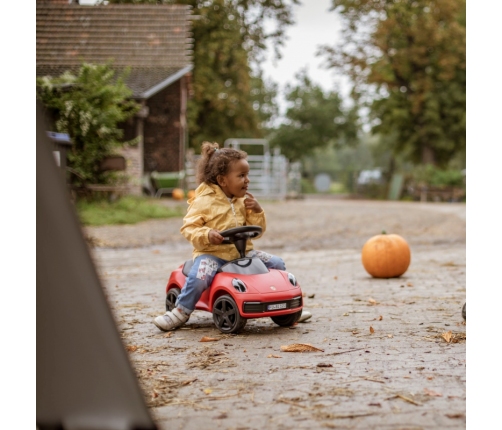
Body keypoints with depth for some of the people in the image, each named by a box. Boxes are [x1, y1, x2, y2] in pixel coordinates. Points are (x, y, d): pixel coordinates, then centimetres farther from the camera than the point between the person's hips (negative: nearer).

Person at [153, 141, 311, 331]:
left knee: (277, 264, -4)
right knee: (198, 277, -33)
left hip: (242, 251, 6)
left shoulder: (244, 201, 12)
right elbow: (189, 227, -11)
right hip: (212, 253, -5)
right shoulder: (204, 201, -6)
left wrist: (257, 212, -4)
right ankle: (181, 311, -10)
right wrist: (207, 234, -30)